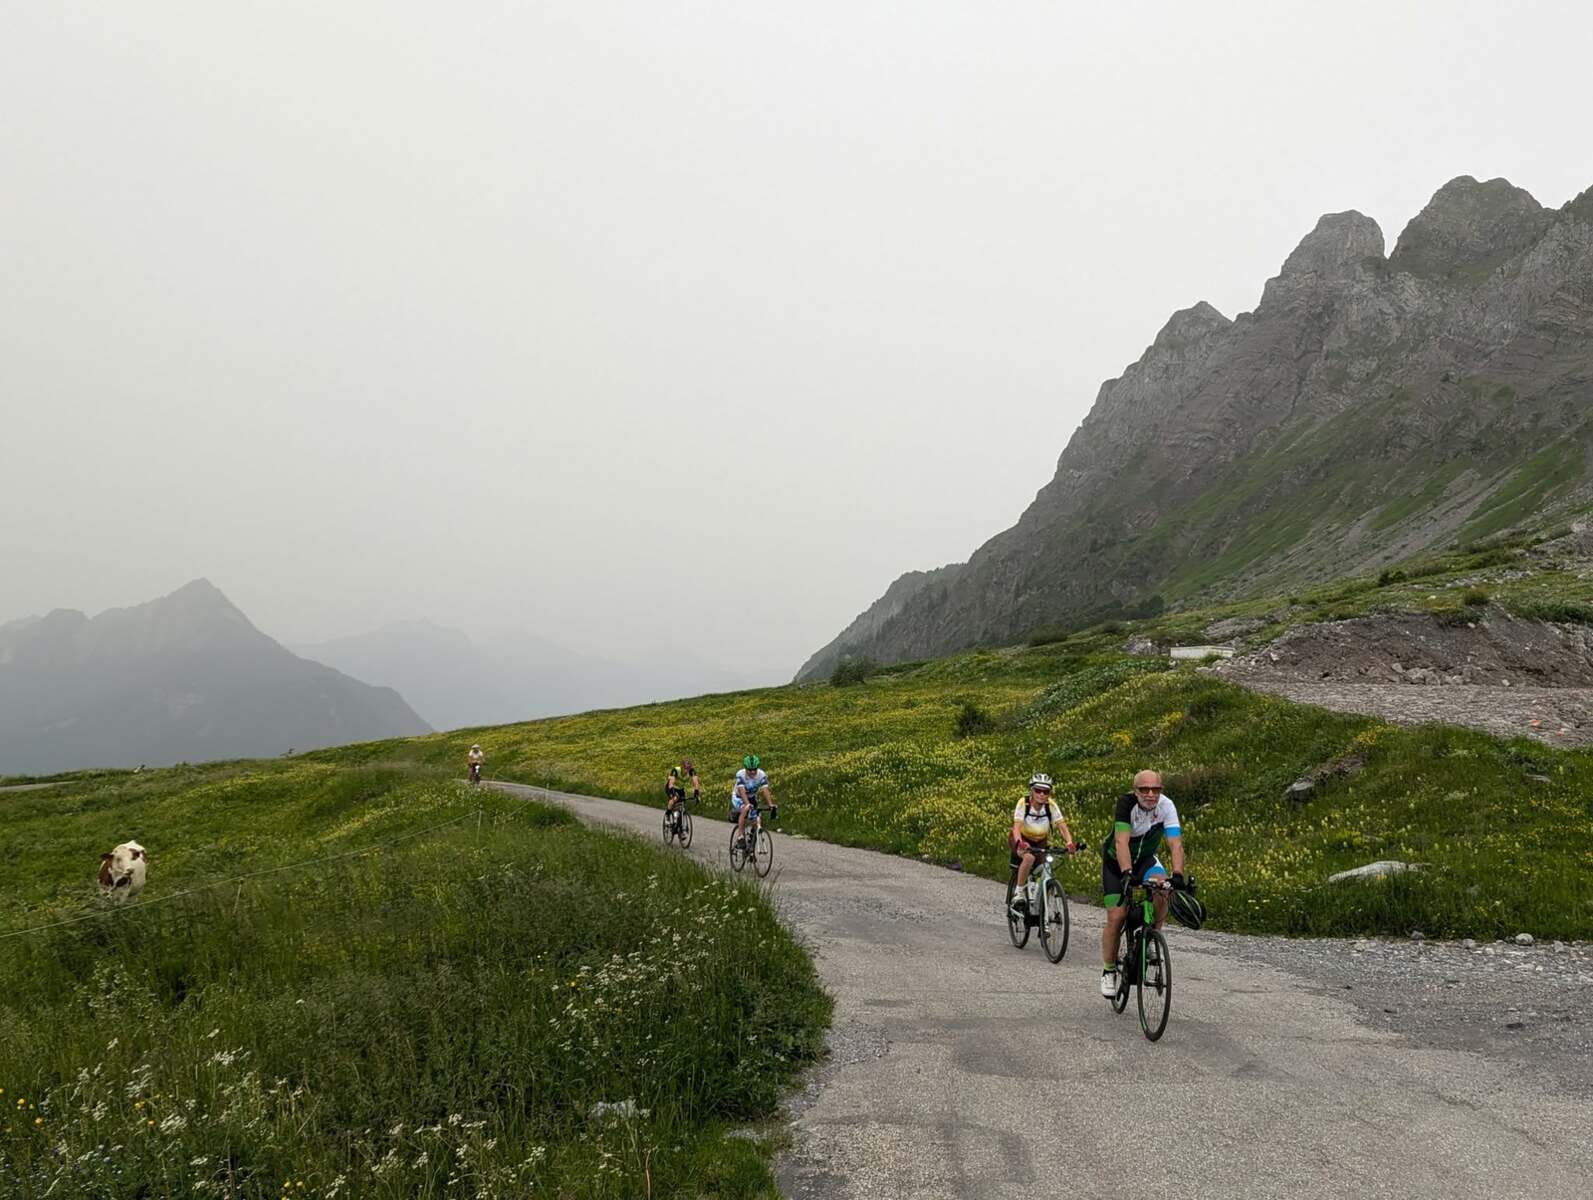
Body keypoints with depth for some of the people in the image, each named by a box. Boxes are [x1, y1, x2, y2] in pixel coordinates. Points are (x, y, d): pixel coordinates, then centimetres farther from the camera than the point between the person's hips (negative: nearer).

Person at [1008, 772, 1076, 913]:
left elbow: (1062, 826, -27)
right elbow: (1017, 827, -35)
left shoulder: (1052, 806, -20)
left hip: (1041, 842, 3)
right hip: (1022, 840, -3)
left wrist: (1069, 842, -46)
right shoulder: (1023, 803, -26)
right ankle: (1019, 893, -19)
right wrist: (1020, 843, -55)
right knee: (1029, 857, -34)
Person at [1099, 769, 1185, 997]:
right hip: (1116, 861, -2)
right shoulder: (1126, 803, -30)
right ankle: (1108, 971, 10)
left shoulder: (1166, 806, -23)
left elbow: (1176, 844, -31)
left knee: (1163, 887, -30)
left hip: (1145, 859, 2)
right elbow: (1122, 842, -40)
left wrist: (1178, 875, -45)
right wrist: (1127, 873, -53)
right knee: (1117, 917, -10)